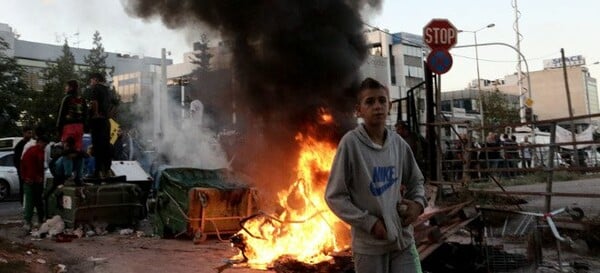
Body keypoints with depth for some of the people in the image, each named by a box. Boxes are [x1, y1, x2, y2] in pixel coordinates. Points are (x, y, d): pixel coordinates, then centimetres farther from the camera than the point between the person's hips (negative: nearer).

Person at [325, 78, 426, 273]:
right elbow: (334, 196, -10)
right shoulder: (350, 143, -12)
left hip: (403, 238, 4)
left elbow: (416, 181, 18)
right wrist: (369, 222, -14)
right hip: (369, 243, -4)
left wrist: (418, 203, -2)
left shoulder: (398, 143, 2)